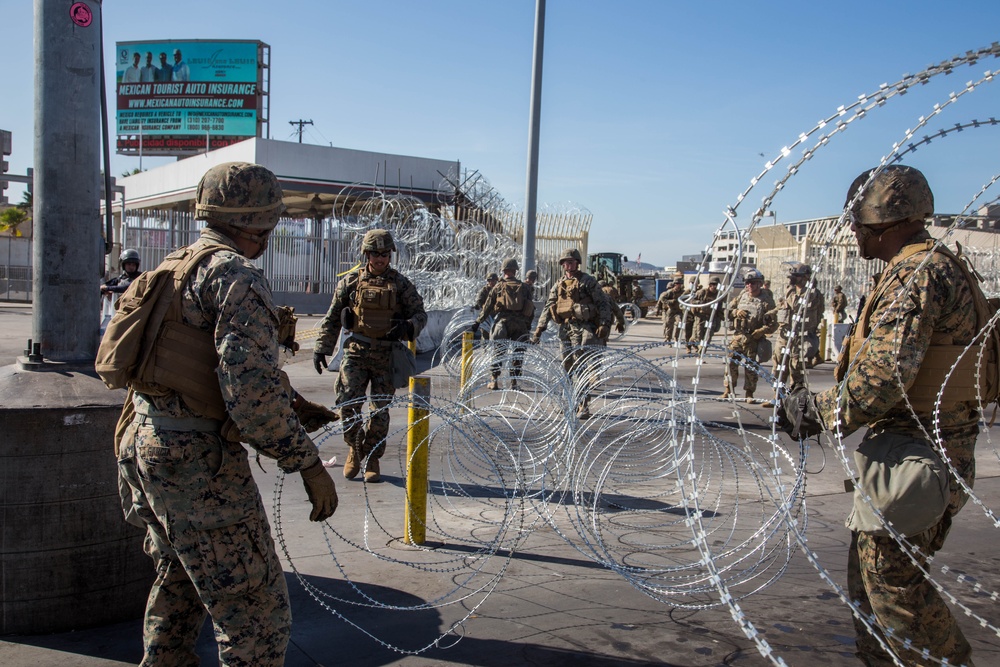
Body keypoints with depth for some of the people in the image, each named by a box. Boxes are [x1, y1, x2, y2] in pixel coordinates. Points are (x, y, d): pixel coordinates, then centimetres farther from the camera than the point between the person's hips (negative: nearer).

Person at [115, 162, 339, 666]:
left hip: (145, 443, 10)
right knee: (256, 613, -2)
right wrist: (308, 463, -19)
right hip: (198, 456, -10)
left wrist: (281, 396, 24)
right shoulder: (236, 275, -15)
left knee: (178, 579, 29)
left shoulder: (174, 266, 13)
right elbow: (250, 385, -24)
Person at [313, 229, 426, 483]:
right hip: (356, 351, 0)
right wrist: (321, 348, 6)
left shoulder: (400, 283, 4)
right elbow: (332, 318, 11)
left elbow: (420, 314, 6)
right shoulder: (351, 281, 6)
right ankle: (355, 449, 14)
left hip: (387, 355, 0)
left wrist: (407, 327, -16)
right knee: (348, 403, -11)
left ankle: (372, 459, 19)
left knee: (380, 410, 4)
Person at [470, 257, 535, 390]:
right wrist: (528, 326, 17)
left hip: (502, 321, -2)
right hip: (520, 324, 2)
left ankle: (494, 381, 5)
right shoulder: (524, 287, 9)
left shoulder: (498, 287, 3)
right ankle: (514, 382, 8)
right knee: (516, 354, 9)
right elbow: (531, 309, 9)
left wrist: (477, 323, 4)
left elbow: (487, 307, 0)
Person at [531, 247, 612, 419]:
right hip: (565, 329, 6)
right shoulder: (558, 285, 17)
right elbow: (547, 308, 14)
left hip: (584, 327, -6)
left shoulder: (588, 281, 2)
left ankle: (583, 407, -12)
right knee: (568, 367, 9)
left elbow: (603, 304, -1)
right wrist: (539, 329, 5)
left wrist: (604, 325, -12)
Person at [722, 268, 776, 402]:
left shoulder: (766, 302, -5)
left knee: (751, 367, 3)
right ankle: (729, 390, 11)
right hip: (738, 336, 3)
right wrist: (736, 312, -5)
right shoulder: (741, 297, 9)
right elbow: (727, 312, 15)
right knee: (731, 362, -1)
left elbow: (774, 323, -6)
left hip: (754, 339, -3)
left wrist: (763, 330, -19)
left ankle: (749, 394, 14)